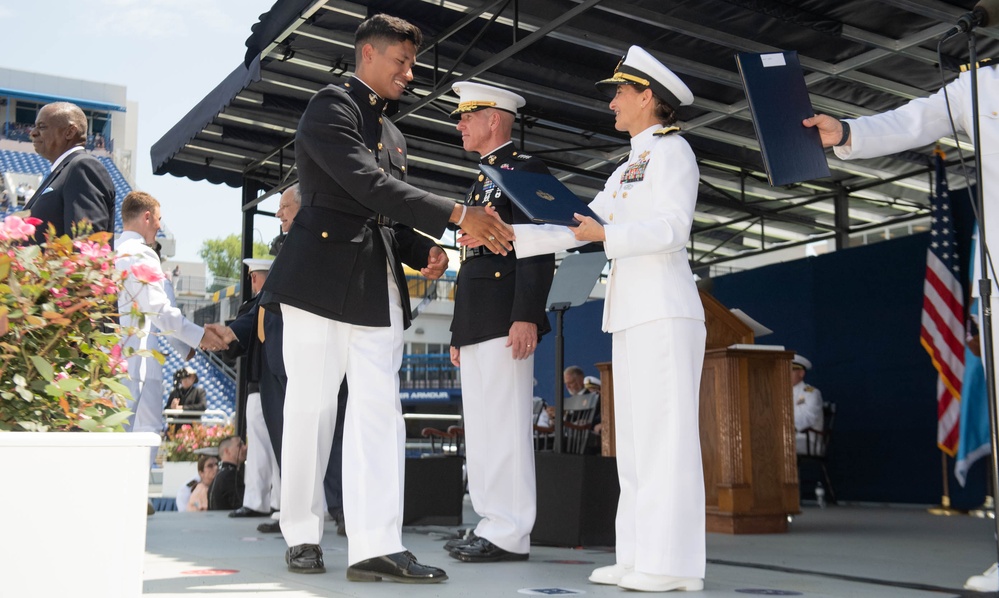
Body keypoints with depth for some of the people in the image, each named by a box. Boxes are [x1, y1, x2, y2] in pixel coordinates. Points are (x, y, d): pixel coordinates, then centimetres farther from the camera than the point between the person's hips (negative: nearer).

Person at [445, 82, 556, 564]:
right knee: (480, 428, 9)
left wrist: (526, 316, -22)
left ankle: (510, 535, -4)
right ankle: (490, 524, 15)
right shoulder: (480, 183, 26)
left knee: (504, 424, -9)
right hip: (474, 320, 10)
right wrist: (459, 333, 22)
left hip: (504, 316, -10)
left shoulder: (525, 169, -2)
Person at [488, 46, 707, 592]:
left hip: (665, 311, -9)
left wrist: (606, 235, -21)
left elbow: (673, 229, -14)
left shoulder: (673, 151, -2)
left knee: (665, 434, -10)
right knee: (635, 439, 7)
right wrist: (509, 236, 13)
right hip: (632, 317, 9)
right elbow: (582, 229, 20)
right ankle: (640, 557, 10)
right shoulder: (625, 171, 24)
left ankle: (675, 563, -8)